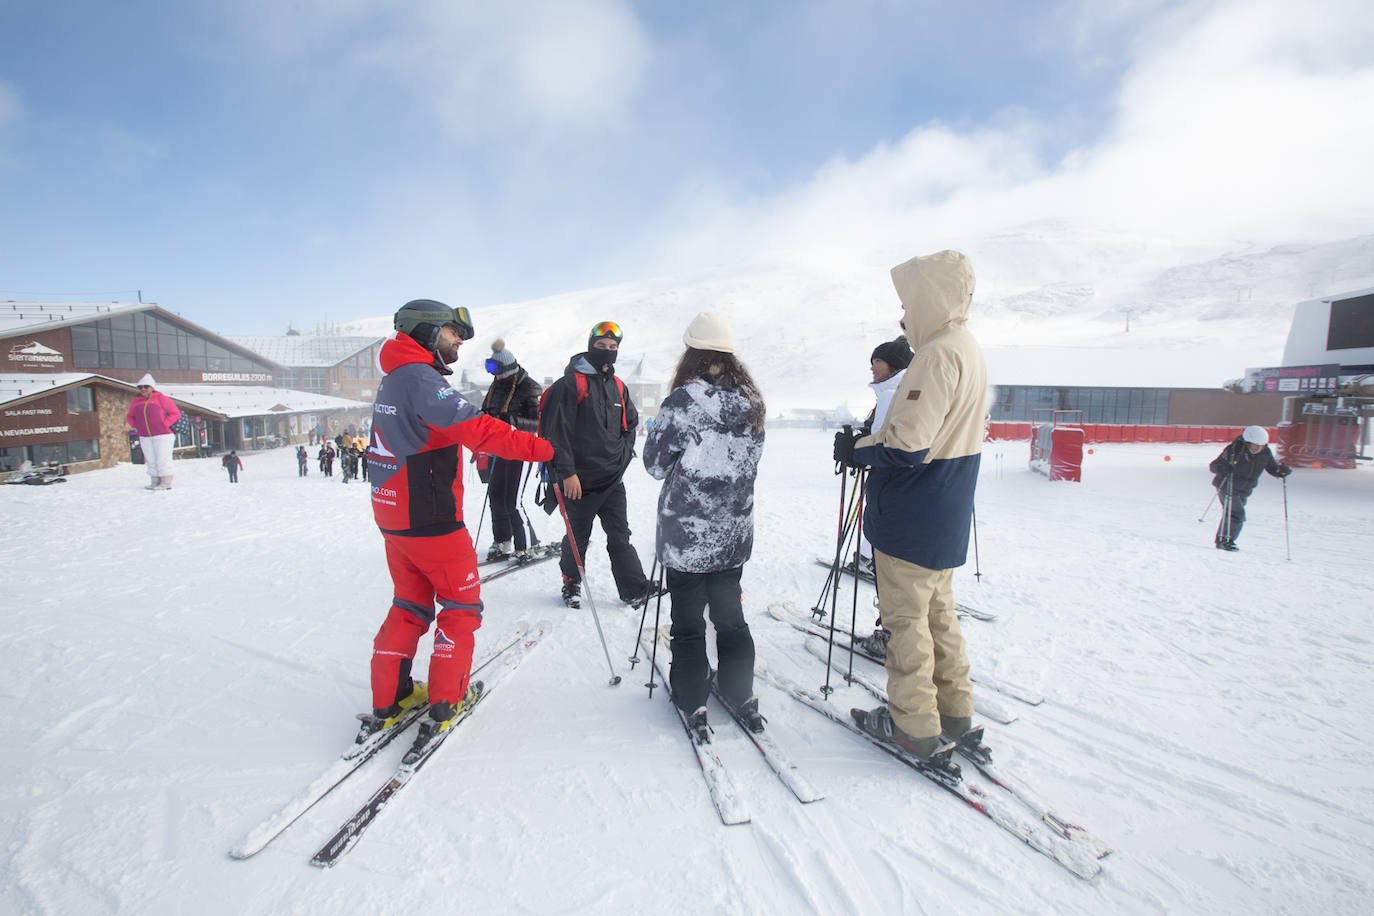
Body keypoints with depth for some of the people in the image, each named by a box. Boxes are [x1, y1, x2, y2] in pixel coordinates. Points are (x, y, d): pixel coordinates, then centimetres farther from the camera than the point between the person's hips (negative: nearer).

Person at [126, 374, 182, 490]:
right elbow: (129, 416, 27)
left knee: (162, 460, -4)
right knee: (151, 461, 8)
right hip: (145, 437, 6)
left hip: (162, 436, -6)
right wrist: (135, 426, 8)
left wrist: (164, 425, -14)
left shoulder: (161, 398, -4)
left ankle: (166, 482, 2)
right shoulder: (136, 402, 11)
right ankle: (155, 482, 15)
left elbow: (176, 414, -6)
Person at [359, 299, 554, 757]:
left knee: (410, 606, 19)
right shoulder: (420, 378, -18)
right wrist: (541, 448, -28)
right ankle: (445, 703, 13)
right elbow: (475, 427, -29)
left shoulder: (393, 380, 13)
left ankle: (388, 701, 25)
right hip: (431, 519, -9)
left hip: (394, 515, 9)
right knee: (461, 605, 7)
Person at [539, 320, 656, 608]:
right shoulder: (572, 383, -9)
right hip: (581, 479, -5)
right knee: (578, 536, 10)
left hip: (613, 479, 5)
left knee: (620, 535, 8)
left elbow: (631, 423, 24)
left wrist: (623, 455, 9)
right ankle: (571, 582, 29)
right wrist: (567, 472, -17)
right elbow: (557, 430, -14)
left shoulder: (618, 386, 12)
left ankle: (635, 588, 13)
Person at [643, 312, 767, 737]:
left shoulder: (683, 401, -18)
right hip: (734, 533, 5)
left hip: (687, 533, -5)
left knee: (688, 621, 11)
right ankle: (741, 694, 31)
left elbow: (655, 463, -10)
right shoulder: (751, 402, 0)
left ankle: (692, 701, 22)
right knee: (730, 614, 20)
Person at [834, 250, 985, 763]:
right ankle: (954, 712, 33)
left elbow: (906, 447, -27)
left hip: (910, 519, -10)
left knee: (906, 619, 4)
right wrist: (871, 442, 10)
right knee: (937, 610, 20)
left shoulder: (937, 354, -21)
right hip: (946, 520, 10)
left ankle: (915, 729, 18)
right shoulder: (970, 351, 11)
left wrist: (856, 449, -10)